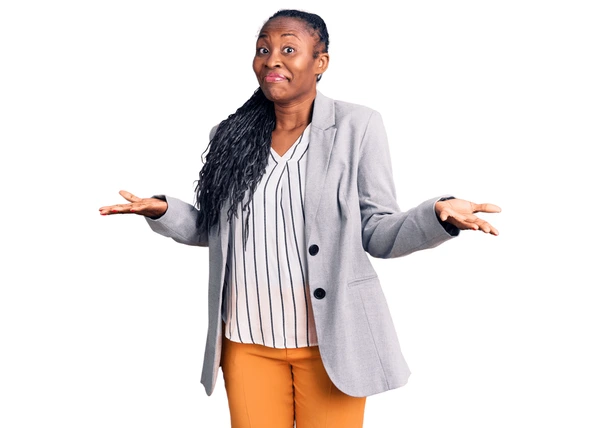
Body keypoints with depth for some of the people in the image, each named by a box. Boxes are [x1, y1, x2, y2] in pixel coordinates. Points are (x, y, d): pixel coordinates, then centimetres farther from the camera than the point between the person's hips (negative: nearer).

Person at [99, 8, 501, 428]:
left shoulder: (357, 126, -5)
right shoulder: (232, 133, 5)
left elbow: (377, 231, -6)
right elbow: (213, 229, 11)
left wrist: (438, 215, -23)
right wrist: (162, 210, -5)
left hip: (330, 340, -3)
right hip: (247, 340, 3)